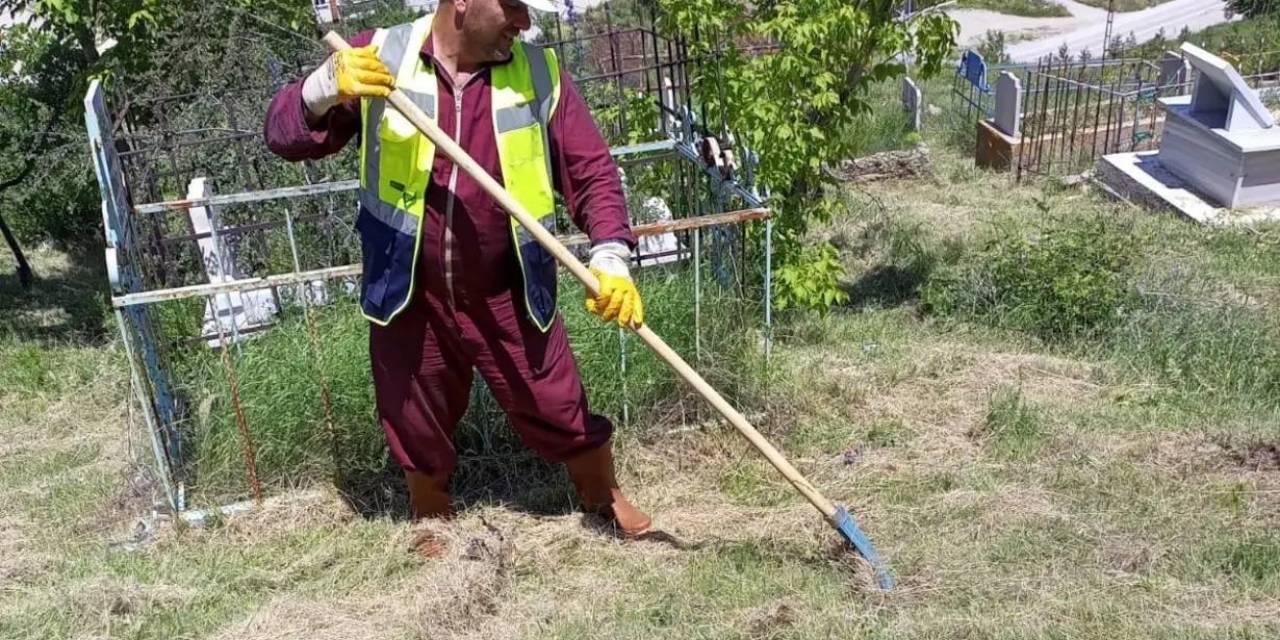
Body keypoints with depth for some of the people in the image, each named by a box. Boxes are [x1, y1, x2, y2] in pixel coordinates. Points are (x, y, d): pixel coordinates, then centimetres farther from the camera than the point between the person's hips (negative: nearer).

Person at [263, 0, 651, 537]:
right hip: (409, 296, 0)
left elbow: (592, 169, -4)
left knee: (560, 411, 12)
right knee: (416, 426, 19)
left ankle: (603, 495, 43)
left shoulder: (538, 73, -7)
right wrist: (325, 89, -31)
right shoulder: (380, 58, -10)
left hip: (506, 298, 0)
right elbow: (283, 135, -9)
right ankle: (432, 518, 49)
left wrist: (611, 257, -19)